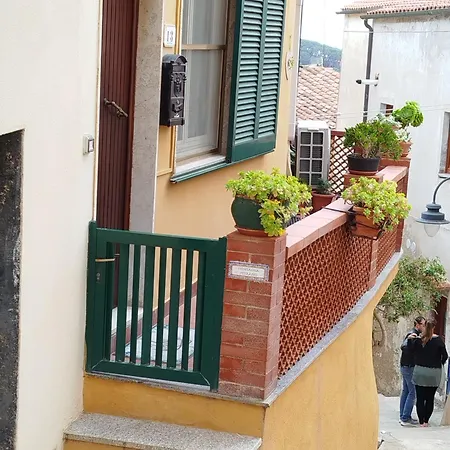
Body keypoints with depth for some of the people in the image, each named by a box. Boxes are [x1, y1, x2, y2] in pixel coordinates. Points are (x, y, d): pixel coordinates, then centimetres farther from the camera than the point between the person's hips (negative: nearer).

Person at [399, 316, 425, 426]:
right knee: (413, 392, -8)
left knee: (406, 391, 13)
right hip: (409, 367, -11)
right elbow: (404, 347, -30)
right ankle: (405, 418, -9)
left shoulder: (412, 334, 14)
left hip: (405, 366, 11)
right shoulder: (413, 335, -17)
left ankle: (403, 417, 19)